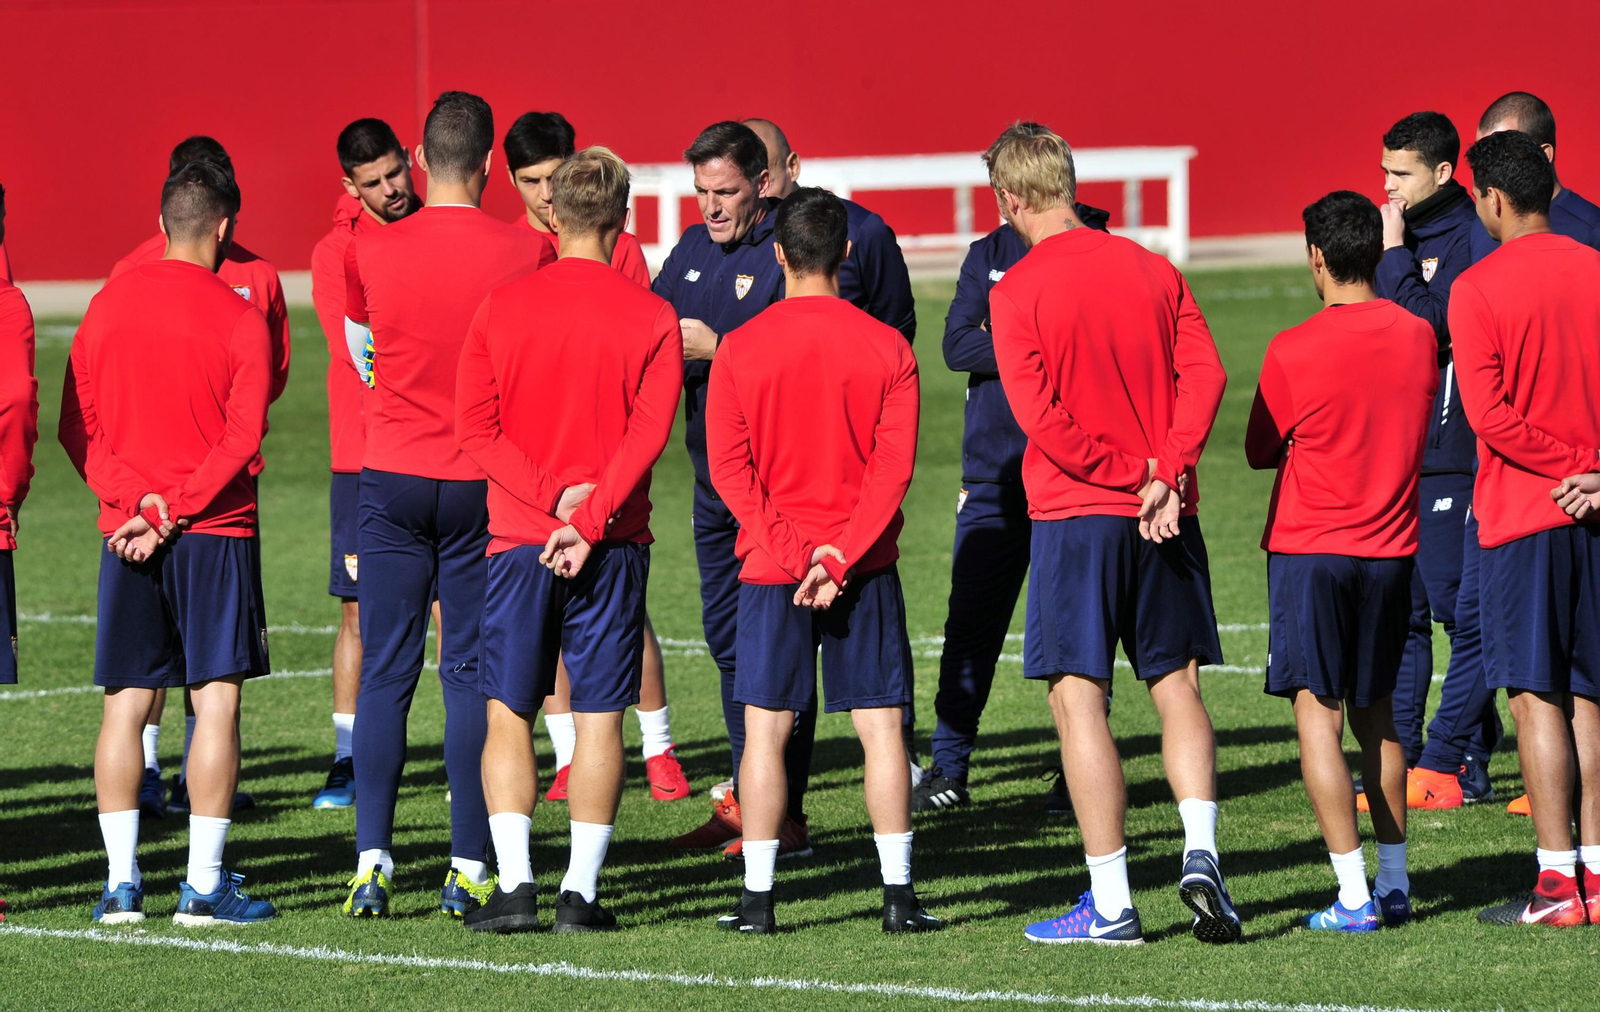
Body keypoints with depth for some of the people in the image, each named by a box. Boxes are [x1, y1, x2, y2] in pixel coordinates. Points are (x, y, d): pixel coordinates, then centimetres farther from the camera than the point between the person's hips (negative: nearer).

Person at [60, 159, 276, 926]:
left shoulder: (109, 304, 6)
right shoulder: (238, 317, -5)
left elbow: (77, 427, 2)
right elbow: (242, 438, -13)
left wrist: (136, 499, -6)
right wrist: (174, 511, -12)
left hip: (126, 537, 4)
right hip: (215, 531, -4)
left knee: (126, 703, 6)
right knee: (216, 699, -1)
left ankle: (120, 883, 4)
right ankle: (204, 885, -5)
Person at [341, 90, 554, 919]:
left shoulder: (371, 252, -3)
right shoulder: (527, 255, -7)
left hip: (391, 477, 1)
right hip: (484, 480, -1)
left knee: (385, 674, 4)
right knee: (474, 673, 3)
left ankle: (372, 862, -2)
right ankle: (467, 870, 2)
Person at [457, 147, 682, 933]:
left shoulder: (501, 307, 2)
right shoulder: (652, 317, -2)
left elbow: (474, 427, -4)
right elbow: (649, 431, -11)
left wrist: (551, 494, -9)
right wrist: (587, 518, -15)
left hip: (518, 538, 1)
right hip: (614, 544, -1)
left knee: (508, 714, 6)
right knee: (599, 717, 3)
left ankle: (514, 883, -4)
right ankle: (580, 892, -1)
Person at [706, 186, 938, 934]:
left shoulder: (739, 348, -2)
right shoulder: (887, 348, -1)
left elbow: (729, 467, -7)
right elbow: (894, 466, -7)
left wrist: (791, 554, -10)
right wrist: (838, 557, -10)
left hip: (771, 564, 0)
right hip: (865, 564, 0)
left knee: (766, 727, 4)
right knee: (880, 724, 3)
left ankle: (759, 897, 3)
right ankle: (898, 893, 0)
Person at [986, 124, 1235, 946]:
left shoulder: (1017, 290, -7)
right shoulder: (1153, 270, 7)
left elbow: (1038, 414, -14)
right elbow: (1204, 373, -2)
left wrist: (1128, 473, -8)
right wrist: (1165, 474, -10)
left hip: (1075, 514, -4)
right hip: (1166, 519, 4)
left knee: (1078, 697, -1)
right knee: (1177, 685, 12)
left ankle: (1110, 902, -4)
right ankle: (1200, 851, -8)